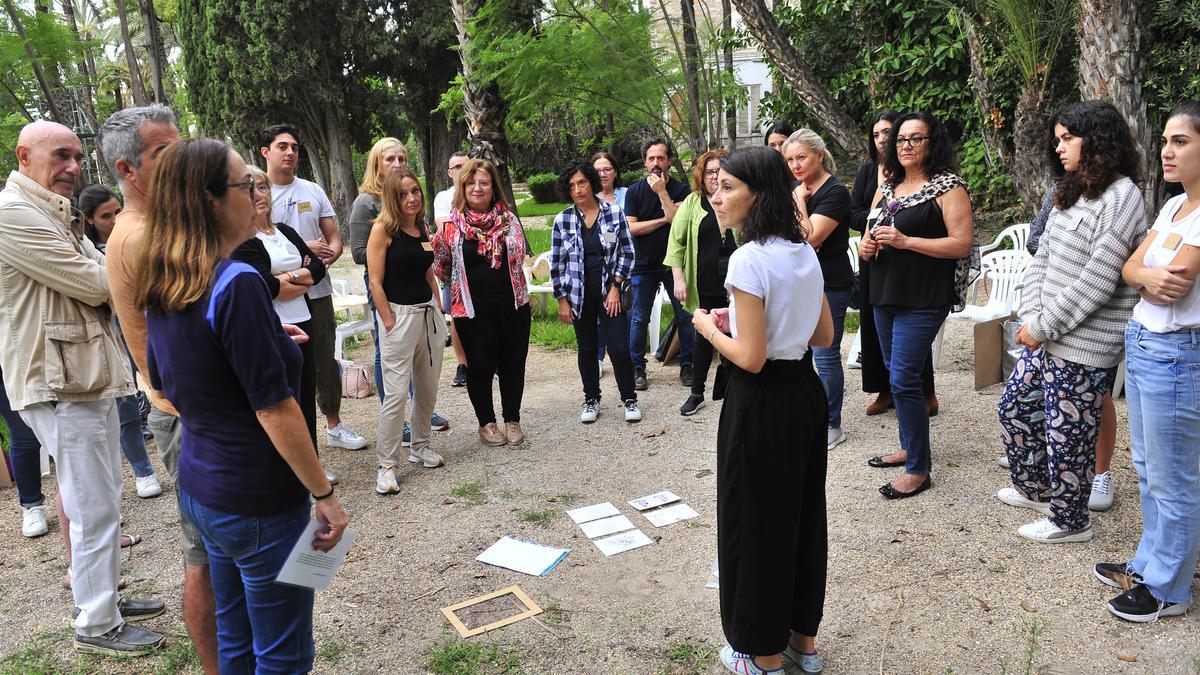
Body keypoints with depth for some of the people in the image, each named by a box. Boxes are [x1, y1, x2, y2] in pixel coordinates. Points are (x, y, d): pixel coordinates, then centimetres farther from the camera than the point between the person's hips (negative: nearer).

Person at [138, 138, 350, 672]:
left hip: (199, 488, 9)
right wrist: (324, 494, -14)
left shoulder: (159, 290, 4)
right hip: (259, 502, -8)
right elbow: (274, 409, -22)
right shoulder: (237, 284, -22)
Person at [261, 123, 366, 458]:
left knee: (326, 361, 14)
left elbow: (333, 236, 11)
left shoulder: (313, 191, 11)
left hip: (317, 290, 4)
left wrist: (331, 253, -12)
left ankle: (334, 426, 28)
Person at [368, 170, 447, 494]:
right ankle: (386, 465, 4)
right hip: (400, 315, -6)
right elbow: (375, 282, -12)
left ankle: (420, 447, 31)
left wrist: (438, 311, 12)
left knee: (428, 389, 13)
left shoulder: (423, 230, 10)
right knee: (396, 393, -5)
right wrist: (389, 323, -14)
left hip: (430, 314, 7)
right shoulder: (383, 229, -9)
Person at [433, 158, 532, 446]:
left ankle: (513, 420, 27)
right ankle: (486, 423, 27)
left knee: (513, 365, 10)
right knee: (481, 367, 8)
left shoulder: (508, 219, 2)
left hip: (513, 306, 3)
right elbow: (440, 267, 4)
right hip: (473, 310, -2)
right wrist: (464, 284, 8)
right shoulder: (451, 225, -5)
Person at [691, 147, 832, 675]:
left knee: (754, 523, 9)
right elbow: (825, 335, 11)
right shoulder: (805, 252, 4)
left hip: (761, 404, -8)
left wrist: (709, 328, -5)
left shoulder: (749, 259, -21)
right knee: (802, 514, 20)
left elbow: (750, 358, -23)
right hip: (806, 393, 9)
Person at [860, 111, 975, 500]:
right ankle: (910, 447, 33)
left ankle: (918, 470, 0)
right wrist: (867, 246, -2)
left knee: (903, 379, -11)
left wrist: (905, 241, -20)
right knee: (896, 375, 16)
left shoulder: (947, 186, -7)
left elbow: (962, 244, -15)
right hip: (884, 294, 8)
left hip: (923, 299, -8)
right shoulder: (887, 187, 14)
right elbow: (870, 233, 22)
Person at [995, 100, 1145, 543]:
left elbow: (1098, 280, -20)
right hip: (1046, 336, 9)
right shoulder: (1071, 193, 12)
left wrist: (1044, 327, -15)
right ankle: (1035, 489, 39)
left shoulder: (1121, 197, -15)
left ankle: (1069, 521, 23)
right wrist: (1030, 318, -3)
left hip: (1083, 346, -9)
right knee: (1014, 407, 18)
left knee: (1066, 432, 3)